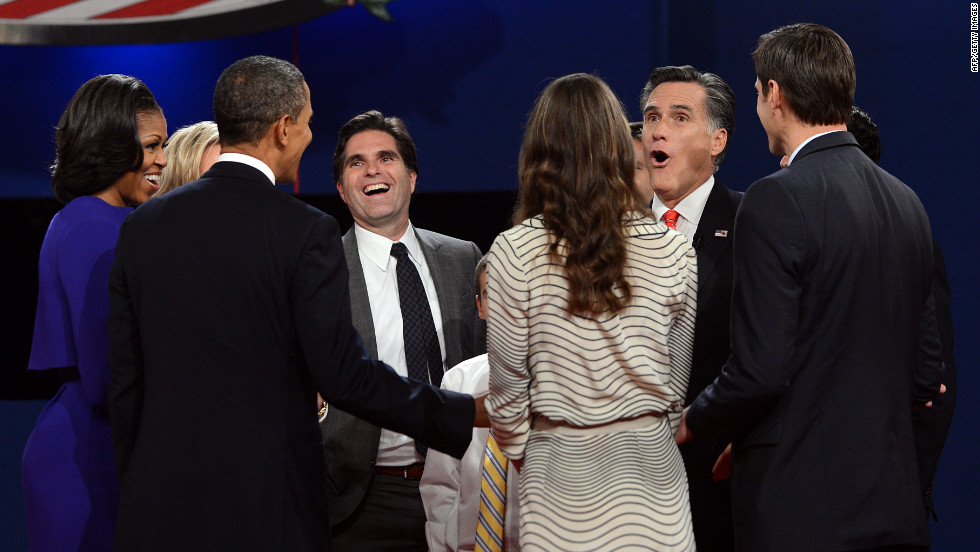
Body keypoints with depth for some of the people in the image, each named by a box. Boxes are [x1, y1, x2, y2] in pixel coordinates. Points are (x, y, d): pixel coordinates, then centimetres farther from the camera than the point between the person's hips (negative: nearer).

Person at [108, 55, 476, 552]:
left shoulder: (142, 226, 5)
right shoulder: (304, 231, -9)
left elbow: (123, 380, 8)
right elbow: (343, 374, -13)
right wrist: (466, 416, -4)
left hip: (158, 509, 5)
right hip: (268, 510, -4)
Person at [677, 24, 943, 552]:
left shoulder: (775, 202, -14)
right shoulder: (906, 201, 10)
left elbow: (758, 371, -18)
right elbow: (926, 373, 14)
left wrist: (692, 422, 0)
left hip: (797, 510, -7)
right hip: (894, 509, 7)